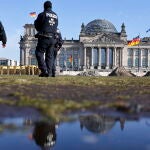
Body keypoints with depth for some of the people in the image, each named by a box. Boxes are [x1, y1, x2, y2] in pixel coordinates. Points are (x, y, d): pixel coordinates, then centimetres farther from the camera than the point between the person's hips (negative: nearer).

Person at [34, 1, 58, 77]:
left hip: (44, 37, -5)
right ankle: (49, 72, 5)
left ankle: (44, 70, -8)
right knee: (50, 56, 9)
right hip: (52, 38, 5)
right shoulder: (56, 15, 11)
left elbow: (36, 25, 4)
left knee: (39, 53, 3)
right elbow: (56, 26, 15)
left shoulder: (42, 14, -5)